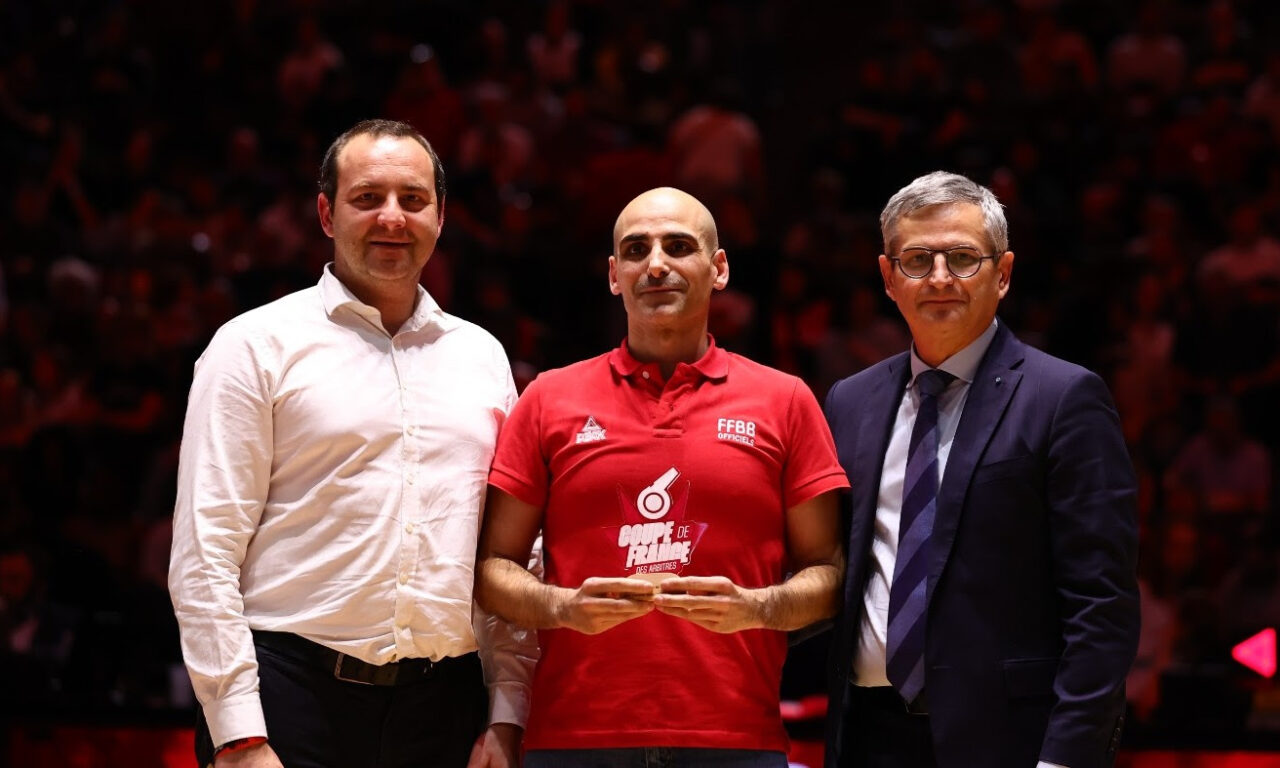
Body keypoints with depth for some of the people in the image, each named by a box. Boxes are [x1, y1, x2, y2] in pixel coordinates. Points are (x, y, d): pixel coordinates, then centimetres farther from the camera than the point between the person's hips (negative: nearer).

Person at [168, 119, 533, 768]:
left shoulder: (482, 356, 15)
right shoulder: (257, 344, 2)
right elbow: (205, 551, -5)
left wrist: (507, 715, 6)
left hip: (444, 701, 4)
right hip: (294, 689, -3)